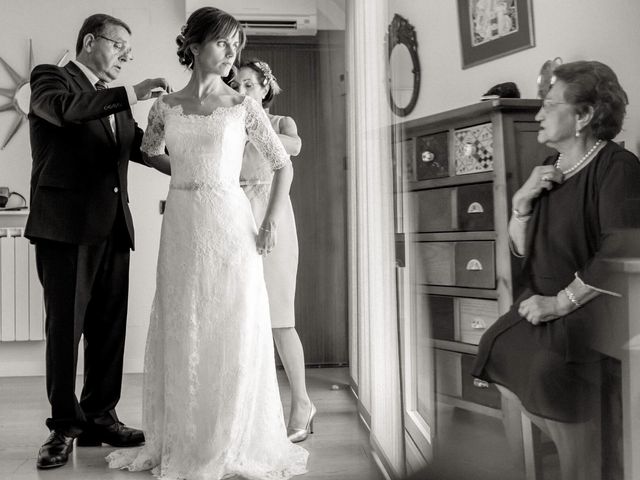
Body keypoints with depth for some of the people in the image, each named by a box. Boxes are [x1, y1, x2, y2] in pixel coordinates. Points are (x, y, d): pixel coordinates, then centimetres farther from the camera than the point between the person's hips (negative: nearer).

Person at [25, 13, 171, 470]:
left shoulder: (114, 101, 21)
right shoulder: (50, 78, 1)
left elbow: (144, 144, 15)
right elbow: (65, 108, -21)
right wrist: (130, 94, -24)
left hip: (112, 227, 6)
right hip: (66, 226, -6)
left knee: (109, 328, 8)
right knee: (65, 328, 0)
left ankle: (100, 417, 19)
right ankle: (64, 425, 10)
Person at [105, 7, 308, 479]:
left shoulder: (243, 106, 1)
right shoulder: (166, 106, 7)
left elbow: (284, 164, 5)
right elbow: (151, 152, 26)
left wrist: (272, 222, -5)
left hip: (230, 226, -2)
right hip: (181, 227, 3)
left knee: (233, 333, 1)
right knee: (179, 332, 7)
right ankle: (179, 442, 20)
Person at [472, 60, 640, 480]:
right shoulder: (550, 170, 13)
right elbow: (521, 249, 14)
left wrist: (561, 302, -21)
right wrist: (522, 202, -4)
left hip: (593, 303, -8)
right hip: (546, 302, 8)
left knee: (549, 368, -27)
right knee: (498, 355, -4)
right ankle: (572, 443, 14)